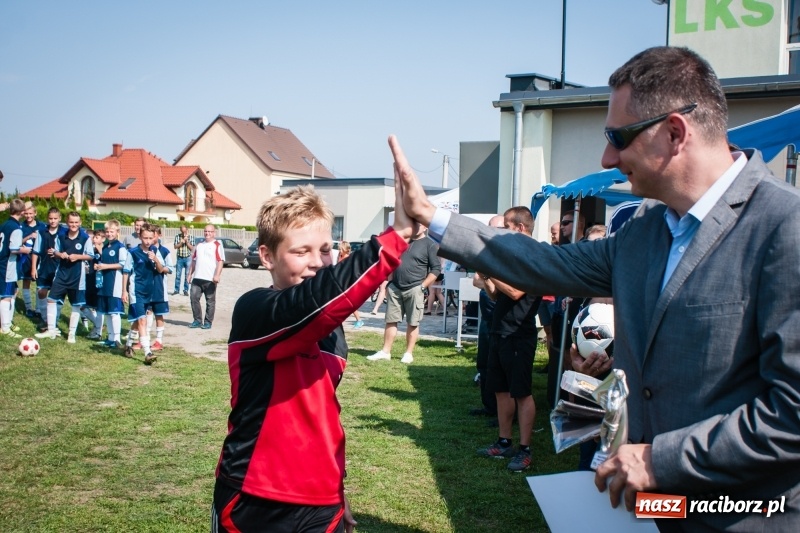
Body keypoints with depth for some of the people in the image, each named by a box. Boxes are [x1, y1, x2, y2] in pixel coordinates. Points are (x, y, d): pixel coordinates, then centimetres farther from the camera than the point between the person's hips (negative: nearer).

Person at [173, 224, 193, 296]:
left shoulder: (191, 237, 1)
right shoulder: (177, 237, 2)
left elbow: (192, 248, -3)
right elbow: (175, 247, -2)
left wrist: (186, 241, -13)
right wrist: (181, 242, -15)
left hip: (188, 258, -1)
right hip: (179, 258, 1)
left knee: (187, 275, 1)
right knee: (178, 274, 2)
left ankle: (186, 290, 6)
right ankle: (176, 290, 9)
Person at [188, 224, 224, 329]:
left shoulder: (217, 245, -2)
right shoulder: (199, 245, 17)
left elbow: (220, 261, -11)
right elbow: (194, 260, 22)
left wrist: (217, 275, -21)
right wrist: (190, 274, 16)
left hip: (210, 279, -6)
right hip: (197, 278, 6)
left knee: (210, 301, 2)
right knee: (194, 297, 2)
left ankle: (208, 322, 10)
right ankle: (197, 320, 12)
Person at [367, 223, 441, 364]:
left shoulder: (429, 244, -2)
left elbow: (436, 269, -6)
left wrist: (422, 286, -12)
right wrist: (388, 283, 13)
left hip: (414, 289, -5)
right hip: (395, 288, 5)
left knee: (412, 323, 2)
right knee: (391, 320, 6)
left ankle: (408, 353, 9)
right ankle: (385, 351, 11)